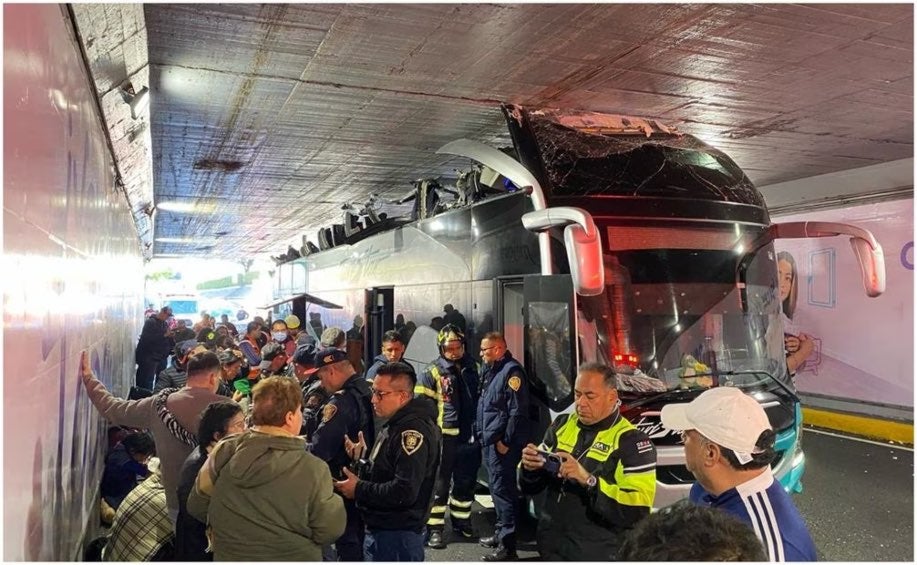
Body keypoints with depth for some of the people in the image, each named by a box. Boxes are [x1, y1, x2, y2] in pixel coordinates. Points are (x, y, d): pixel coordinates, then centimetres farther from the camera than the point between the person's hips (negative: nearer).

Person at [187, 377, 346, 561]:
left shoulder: (223, 452, -14)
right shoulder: (312, 469, -24)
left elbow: (196, 507, -1)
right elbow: (330, 531, -17)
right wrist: (334, 501, 1)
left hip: (229, 556, 3)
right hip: (291, 558, -2)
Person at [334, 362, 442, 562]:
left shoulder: (413, 431, -23)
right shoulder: (396, 425, 11)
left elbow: (404, 492, -29)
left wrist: (359, 489, -18)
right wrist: (363, 457, 3)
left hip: (397, 536, -10)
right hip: (381, 527, 10)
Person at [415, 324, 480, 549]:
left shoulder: (474, 368, 8)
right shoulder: (433, 372, -7)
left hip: (470, 435, 5)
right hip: (444, 436, -5)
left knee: (466, 482, 16)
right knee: (440, 483, 3)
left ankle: (461, 522, 31)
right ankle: (435, 528, 12)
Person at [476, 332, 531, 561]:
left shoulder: (512, 371, -15)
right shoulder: (490, 370, 14)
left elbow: (517, 411, -20)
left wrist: (506, 441, -19)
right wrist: (482, 433, 16)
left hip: (503, 442, -10)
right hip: (490, 440, 10)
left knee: (503, 490, -6)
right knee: (497, 488, 19)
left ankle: (507, 545, 0)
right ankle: (500, 532, 32)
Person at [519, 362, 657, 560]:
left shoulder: (632, 441, -12)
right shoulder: (561, 425, 2)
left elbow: (639, 509, -21)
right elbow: (530, 488, 9)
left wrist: (588, 480, -29)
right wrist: (530, 469, -13)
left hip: (597, 554, -4)